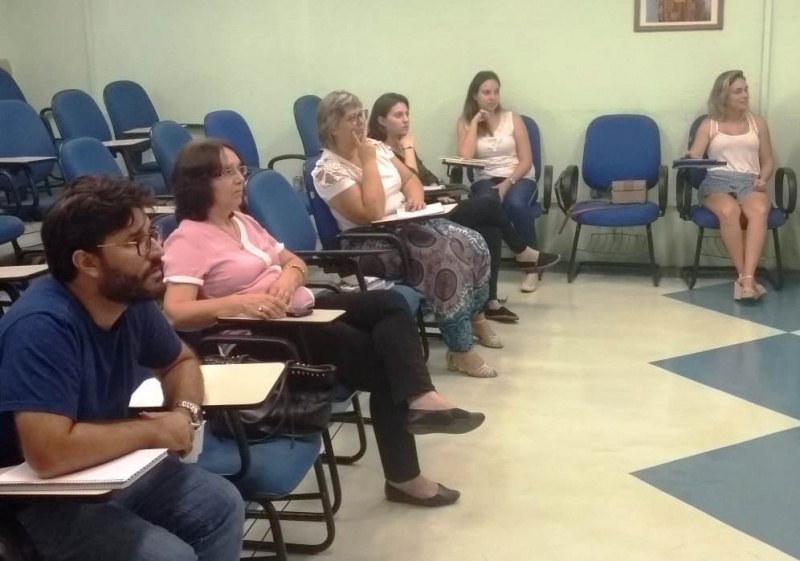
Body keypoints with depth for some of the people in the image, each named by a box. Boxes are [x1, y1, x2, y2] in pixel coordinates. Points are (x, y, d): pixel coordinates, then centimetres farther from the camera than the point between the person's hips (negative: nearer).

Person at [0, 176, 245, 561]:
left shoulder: (132, 300, -6)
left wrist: (185, 411, -10)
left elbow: (180, 362, 14)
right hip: (42, 499, -8)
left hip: (113, 468, 8)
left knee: (223, 506, 2)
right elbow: (50, 452, -39)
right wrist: (153, 431, -24)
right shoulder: (42, 326, -30)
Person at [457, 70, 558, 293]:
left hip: (518, 178, 0)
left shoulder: (513, 119, 5)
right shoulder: (465, 123, 6)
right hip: (485, 180, 0)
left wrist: (508, 182, -16)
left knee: (515, 204, -35)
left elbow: (526, 161, -1)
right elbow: (465, 158, -11)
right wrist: (475, 123, -8)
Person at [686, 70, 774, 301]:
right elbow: (694, 156, 3)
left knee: (759, 210, -37)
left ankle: (746, 278, -47)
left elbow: (768, 161, 21)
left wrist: (763, 179, -1)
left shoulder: (758, 123, 21)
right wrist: (687, 159, -22)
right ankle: (746, 277, -34)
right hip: (717, 181, -1)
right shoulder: (709, 125, 15)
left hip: (749, 182, 1)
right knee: (729, 211, -39)